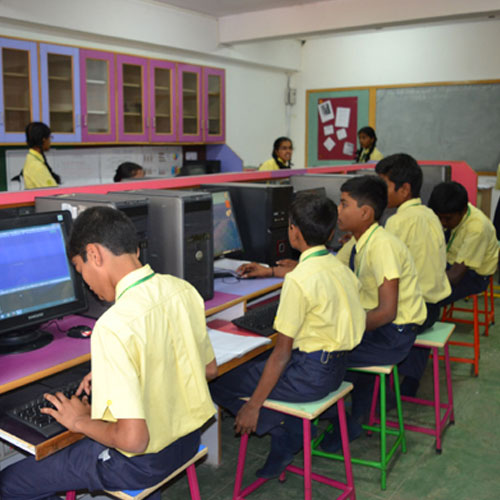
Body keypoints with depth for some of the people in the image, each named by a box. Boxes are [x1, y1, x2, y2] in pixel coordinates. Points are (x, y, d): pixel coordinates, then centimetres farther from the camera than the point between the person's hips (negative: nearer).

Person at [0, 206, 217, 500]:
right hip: (188, 436, 7)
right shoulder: (184, 290, -7)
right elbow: (210, 368, 8)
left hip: (142, 462, -7)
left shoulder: (114, 326, -29)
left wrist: (81, 422, -9)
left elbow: (133, 439, -30)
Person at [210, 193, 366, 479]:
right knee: (251, 364, 24)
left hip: (311, 373, -9)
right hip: (336, 366, 9)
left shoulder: (299, 279, -22)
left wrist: (254, 405, -11)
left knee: (218, 384, 0)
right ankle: (292, 433, 16)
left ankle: (285, 435, 7)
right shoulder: (340, 268, 2)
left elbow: (282, 353, -19)